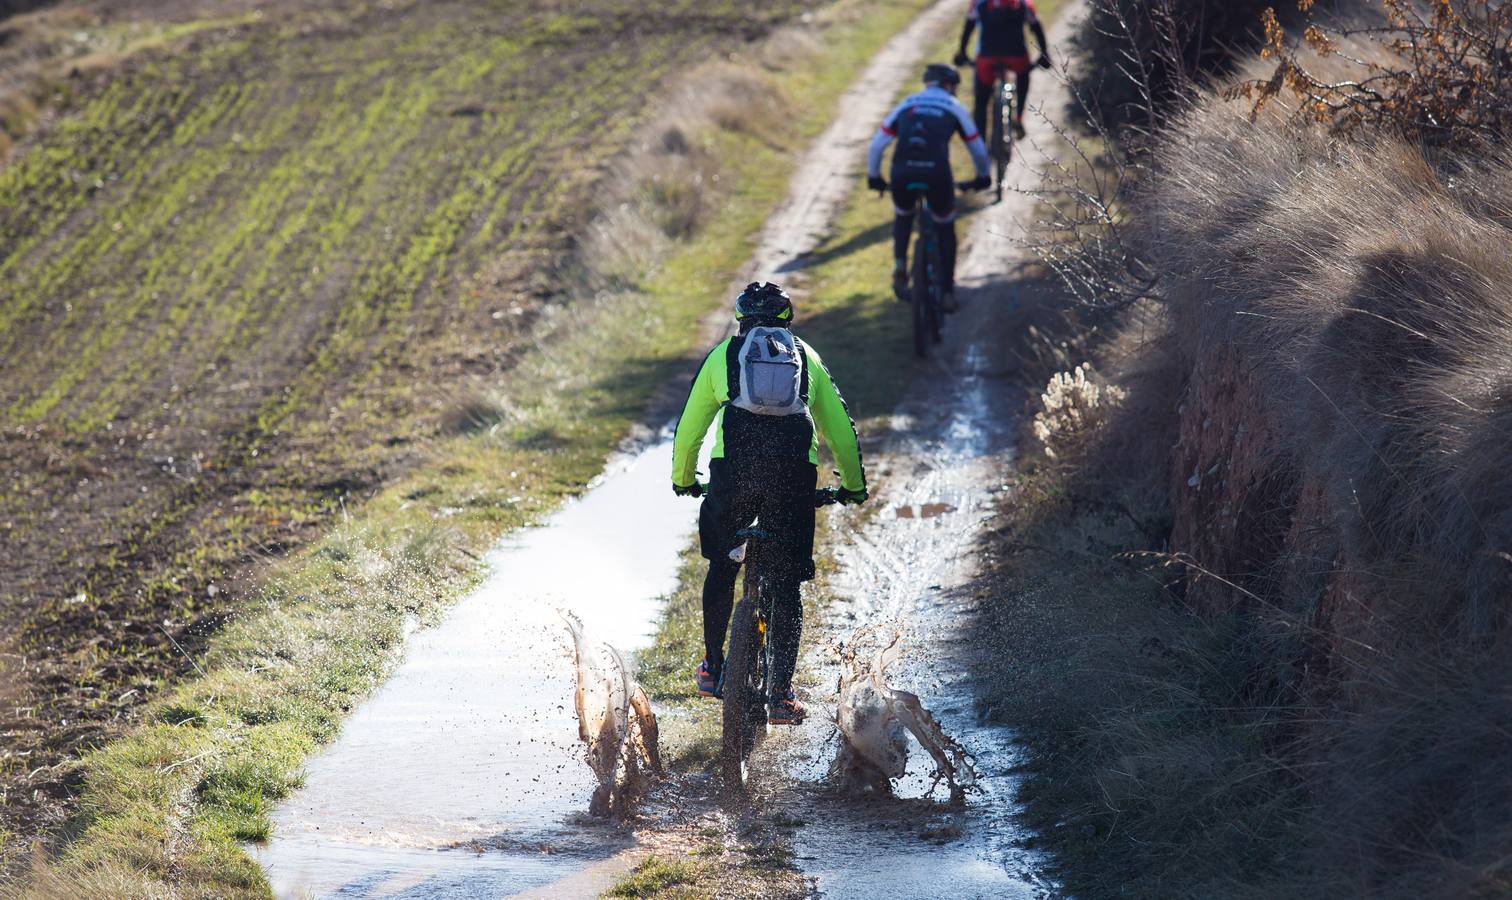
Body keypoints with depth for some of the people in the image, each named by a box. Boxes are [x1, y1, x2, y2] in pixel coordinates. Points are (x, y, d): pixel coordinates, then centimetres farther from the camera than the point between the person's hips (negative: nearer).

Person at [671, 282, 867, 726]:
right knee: (786, 585, 5)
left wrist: (683, 479, 39)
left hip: (734, 468, 0)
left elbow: (690, 427, 24)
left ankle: (712, 668, 30)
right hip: (794, 471, 0)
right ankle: (781, 695, 0)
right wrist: (854, 485, 33)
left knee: (721, 566, 23)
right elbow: (839, 426, 22)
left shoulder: (722, 354, 21)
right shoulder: (807, 357, 22)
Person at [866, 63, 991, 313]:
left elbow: (877, 144, 22)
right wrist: (983, 176, 41)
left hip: (902, 173, 2)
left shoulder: (907, 104, 23)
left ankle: (900, 264, 9)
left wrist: (874, 176, 35)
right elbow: (978, 149, 24)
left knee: (902, 217, 33)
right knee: (946, 228, 22)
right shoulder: (954, 107, 19)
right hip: (937, 173, -2)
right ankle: (948, 292, 17)